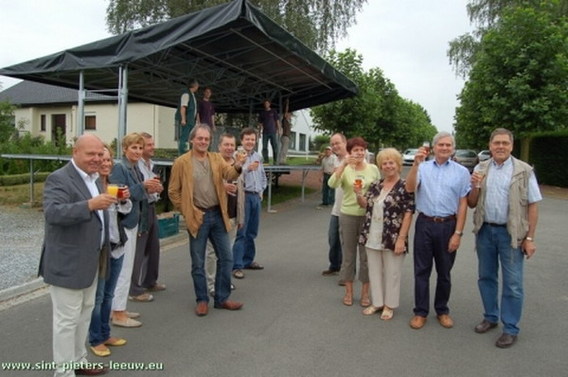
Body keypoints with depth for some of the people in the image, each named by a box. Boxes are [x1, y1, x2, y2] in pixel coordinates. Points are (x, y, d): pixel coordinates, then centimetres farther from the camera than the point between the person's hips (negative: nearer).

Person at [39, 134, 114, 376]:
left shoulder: (94, 178, 11)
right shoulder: (59, 179, -17)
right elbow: (52, 212, -32)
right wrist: (89, 204, -42)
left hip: (89, 261, 9)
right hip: (67, 263, -9)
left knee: (85, 313, 20)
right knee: (67, 318, 2)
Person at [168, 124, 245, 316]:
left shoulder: (216, 158, 7)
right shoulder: (182, 162, -4)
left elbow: (229, 175, -10)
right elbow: (173, 191, -1)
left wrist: (237, 166, -31)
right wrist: (186, 211, -7)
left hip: (218, 214, 4)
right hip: (198, 217, -4)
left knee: (226, 258, 8)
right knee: (198, 262, 6)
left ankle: (222, 298, 22)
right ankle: (202, 300, 22)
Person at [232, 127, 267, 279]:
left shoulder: (258, 156, 13)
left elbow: (263, 176, 23)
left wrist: (261, 190, 13)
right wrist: (247, 169, -32)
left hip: (256, 196, 7)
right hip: (243, 196, -7)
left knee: (252, 232, 14)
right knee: (241, 232, -7)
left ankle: (248, 260, 26)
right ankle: (237, 266, -3)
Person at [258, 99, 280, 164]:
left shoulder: (274, 111, 7)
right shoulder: (262, 112, 11)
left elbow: (277, 121, 6)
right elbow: (260, 123, 13)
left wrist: (279, 129, -2)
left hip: (273, 132, -2)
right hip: (265, 132, 2)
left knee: (275, 147, -5)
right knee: (264, 147, 1)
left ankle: (275, 161, 0)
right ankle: (265, 160, 6)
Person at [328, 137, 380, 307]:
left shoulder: (373, 169, 2)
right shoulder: (345, 169, -3)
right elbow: (332, 184, -22)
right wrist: (344, 164, -29)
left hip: (368, 216, 1)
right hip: (348, 215, -1)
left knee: (366, 255, 8)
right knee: (348, 255, 9)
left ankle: (364, 293, 23)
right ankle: (348, 292, 24)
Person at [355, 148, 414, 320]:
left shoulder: (405, 186, -9)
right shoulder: (375, 185, 8)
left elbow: (408, 214, -12)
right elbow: (366, 206, 15)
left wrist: (401, 238, -17)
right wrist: (358, 194, -5)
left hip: (392, 239, -6)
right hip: (373, 238, 6)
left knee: (391, 273, 8)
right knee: (374, 271, 15)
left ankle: (389, 305, 24)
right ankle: (377, 302, 30)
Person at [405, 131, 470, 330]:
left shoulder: (461, 172, 1)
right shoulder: (423, 167, 1)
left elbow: (463, 204, 0)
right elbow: (410, 188, -13)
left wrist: (458, 233, -5)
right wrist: (416, 163, -23)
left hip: (448, 226, 0)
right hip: (425, 224, 0)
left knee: (444, 272, 13)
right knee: (422, 270, 7)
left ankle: (442, 310, 30)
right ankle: (420, 312, 19)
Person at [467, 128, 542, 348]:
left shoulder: (524, 171, -5)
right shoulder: (480, 169, 5)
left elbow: (533, 205, -5)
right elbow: (471, 204, 8)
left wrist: (529, 238, -8)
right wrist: (475, 187, -11)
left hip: (511, 233, -3)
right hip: (485, 231, 4)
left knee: (512, 283, 3)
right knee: (486, 277, 15)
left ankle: (510, 329, 17)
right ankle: (490, 317, 33)